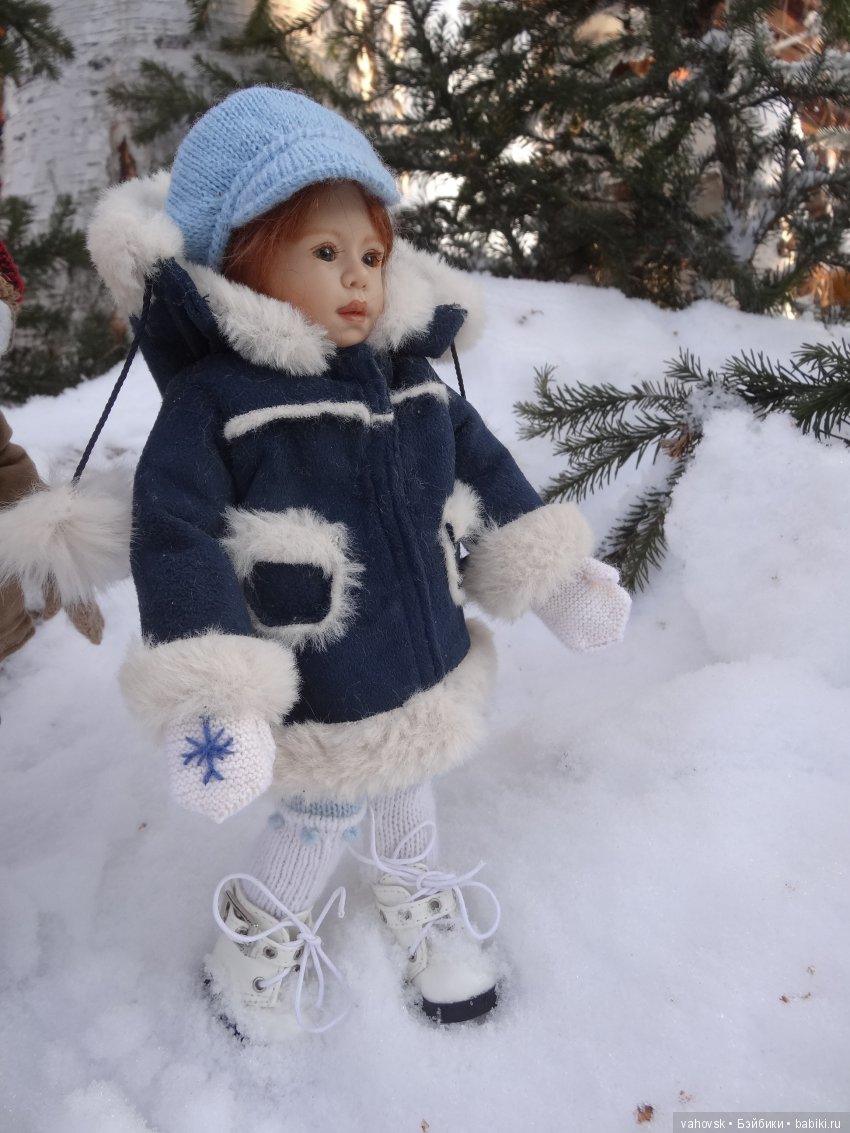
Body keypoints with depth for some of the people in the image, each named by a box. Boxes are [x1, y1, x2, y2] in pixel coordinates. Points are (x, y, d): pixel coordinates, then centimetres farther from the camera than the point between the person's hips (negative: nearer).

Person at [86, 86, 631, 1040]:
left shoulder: (412, 379, -1)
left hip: (425, 668, 6)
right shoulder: (213, 398, -19)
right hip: (319, 703, -6)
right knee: (324, 815, 13)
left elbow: (485, 477, 9)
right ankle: (254, 943, 44)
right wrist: (207, 696, -32)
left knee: (406, 784, 29)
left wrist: (552, 574, 6)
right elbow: (176, 539, -24)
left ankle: (416, 894, 59)